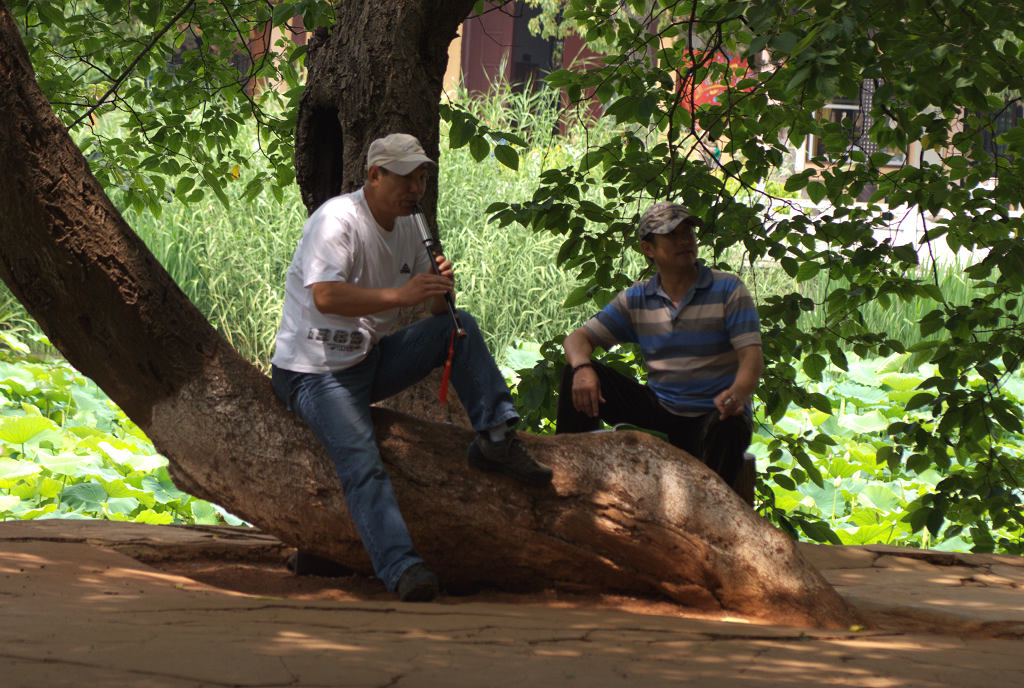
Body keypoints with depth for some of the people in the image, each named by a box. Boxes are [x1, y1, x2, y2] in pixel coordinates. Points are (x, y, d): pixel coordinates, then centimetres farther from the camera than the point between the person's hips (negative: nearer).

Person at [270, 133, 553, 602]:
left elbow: (437, 311, 15)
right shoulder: (337, 220, -17)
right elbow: (325, 297, -34)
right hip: (314, 373, -8)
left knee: (461, 326, -4)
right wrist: (399, 295, -39)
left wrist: (441, 289, -10)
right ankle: (401, 568, -42)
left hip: (371, 361, 8)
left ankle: (495, 439, -11)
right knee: (361, 462, -29)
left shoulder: (406, 228, 10)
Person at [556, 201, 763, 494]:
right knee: (576, 375, -9)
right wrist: (582, 369, -21)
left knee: (728, 427, -40)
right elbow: (578, 339, 6)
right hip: (660, 410, 4)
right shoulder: (636, 299, 9)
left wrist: (737, 393, -36)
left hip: (713, 412, -4)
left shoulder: (728, 290, -1)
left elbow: (752, 356, -11)